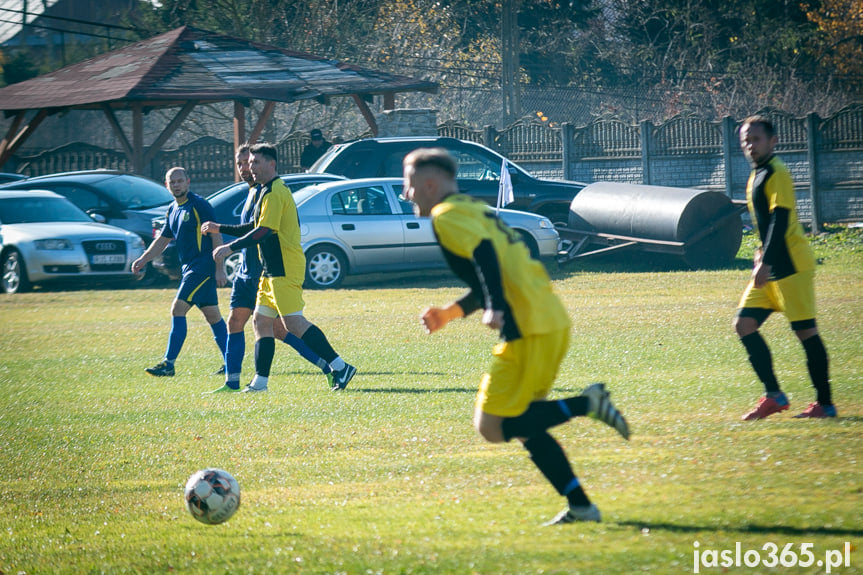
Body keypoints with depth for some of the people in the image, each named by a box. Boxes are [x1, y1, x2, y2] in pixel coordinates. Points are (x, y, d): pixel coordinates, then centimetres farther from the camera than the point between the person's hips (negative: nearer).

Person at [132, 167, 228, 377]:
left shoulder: (199, 205, -10)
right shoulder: (173, 210, 16)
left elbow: (216, 236, -13)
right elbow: (162, 240, 24)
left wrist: (219, 268, -17)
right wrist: (143, 259, 12)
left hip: (203, 267, -9)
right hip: (191, 268, 9)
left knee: (178, 310, -13)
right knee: (212, 315, 10)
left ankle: (169, 363, -14)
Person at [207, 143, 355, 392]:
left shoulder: (274, 192, -13)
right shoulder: (268, 191, 20)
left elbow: (264, 231, -22)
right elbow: (255, 228, 29)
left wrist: (231, 247, -21)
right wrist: (220, 229, 28)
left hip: (284, 269, -11)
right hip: (274, 269, 11)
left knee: (293, 322, -15)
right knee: (261, 320, 10)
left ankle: (340, 367, -17)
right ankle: (260, 382, 11)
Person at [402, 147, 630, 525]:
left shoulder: (447, 215, -4)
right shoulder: (475, 209, 24)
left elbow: (485, 256, -22)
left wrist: (495, 308, -33)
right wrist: (450, 313, 33)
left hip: (529, 330, -10)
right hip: (553, 322, 10)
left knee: (493, 427, -7)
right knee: (523, 425, 17)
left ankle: (585, 404, -14)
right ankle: (580, 506, 13)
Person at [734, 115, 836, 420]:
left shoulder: (777, 174, -12)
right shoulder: (757, 175, 16)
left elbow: (780, 221, -19)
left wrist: (766, 263, -23)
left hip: (791, 266, -10)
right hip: (770, 269, 10)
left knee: (805, 331, -6)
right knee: (744, 324, 2)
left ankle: (824, 403, -1)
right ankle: (773, 395, 4)